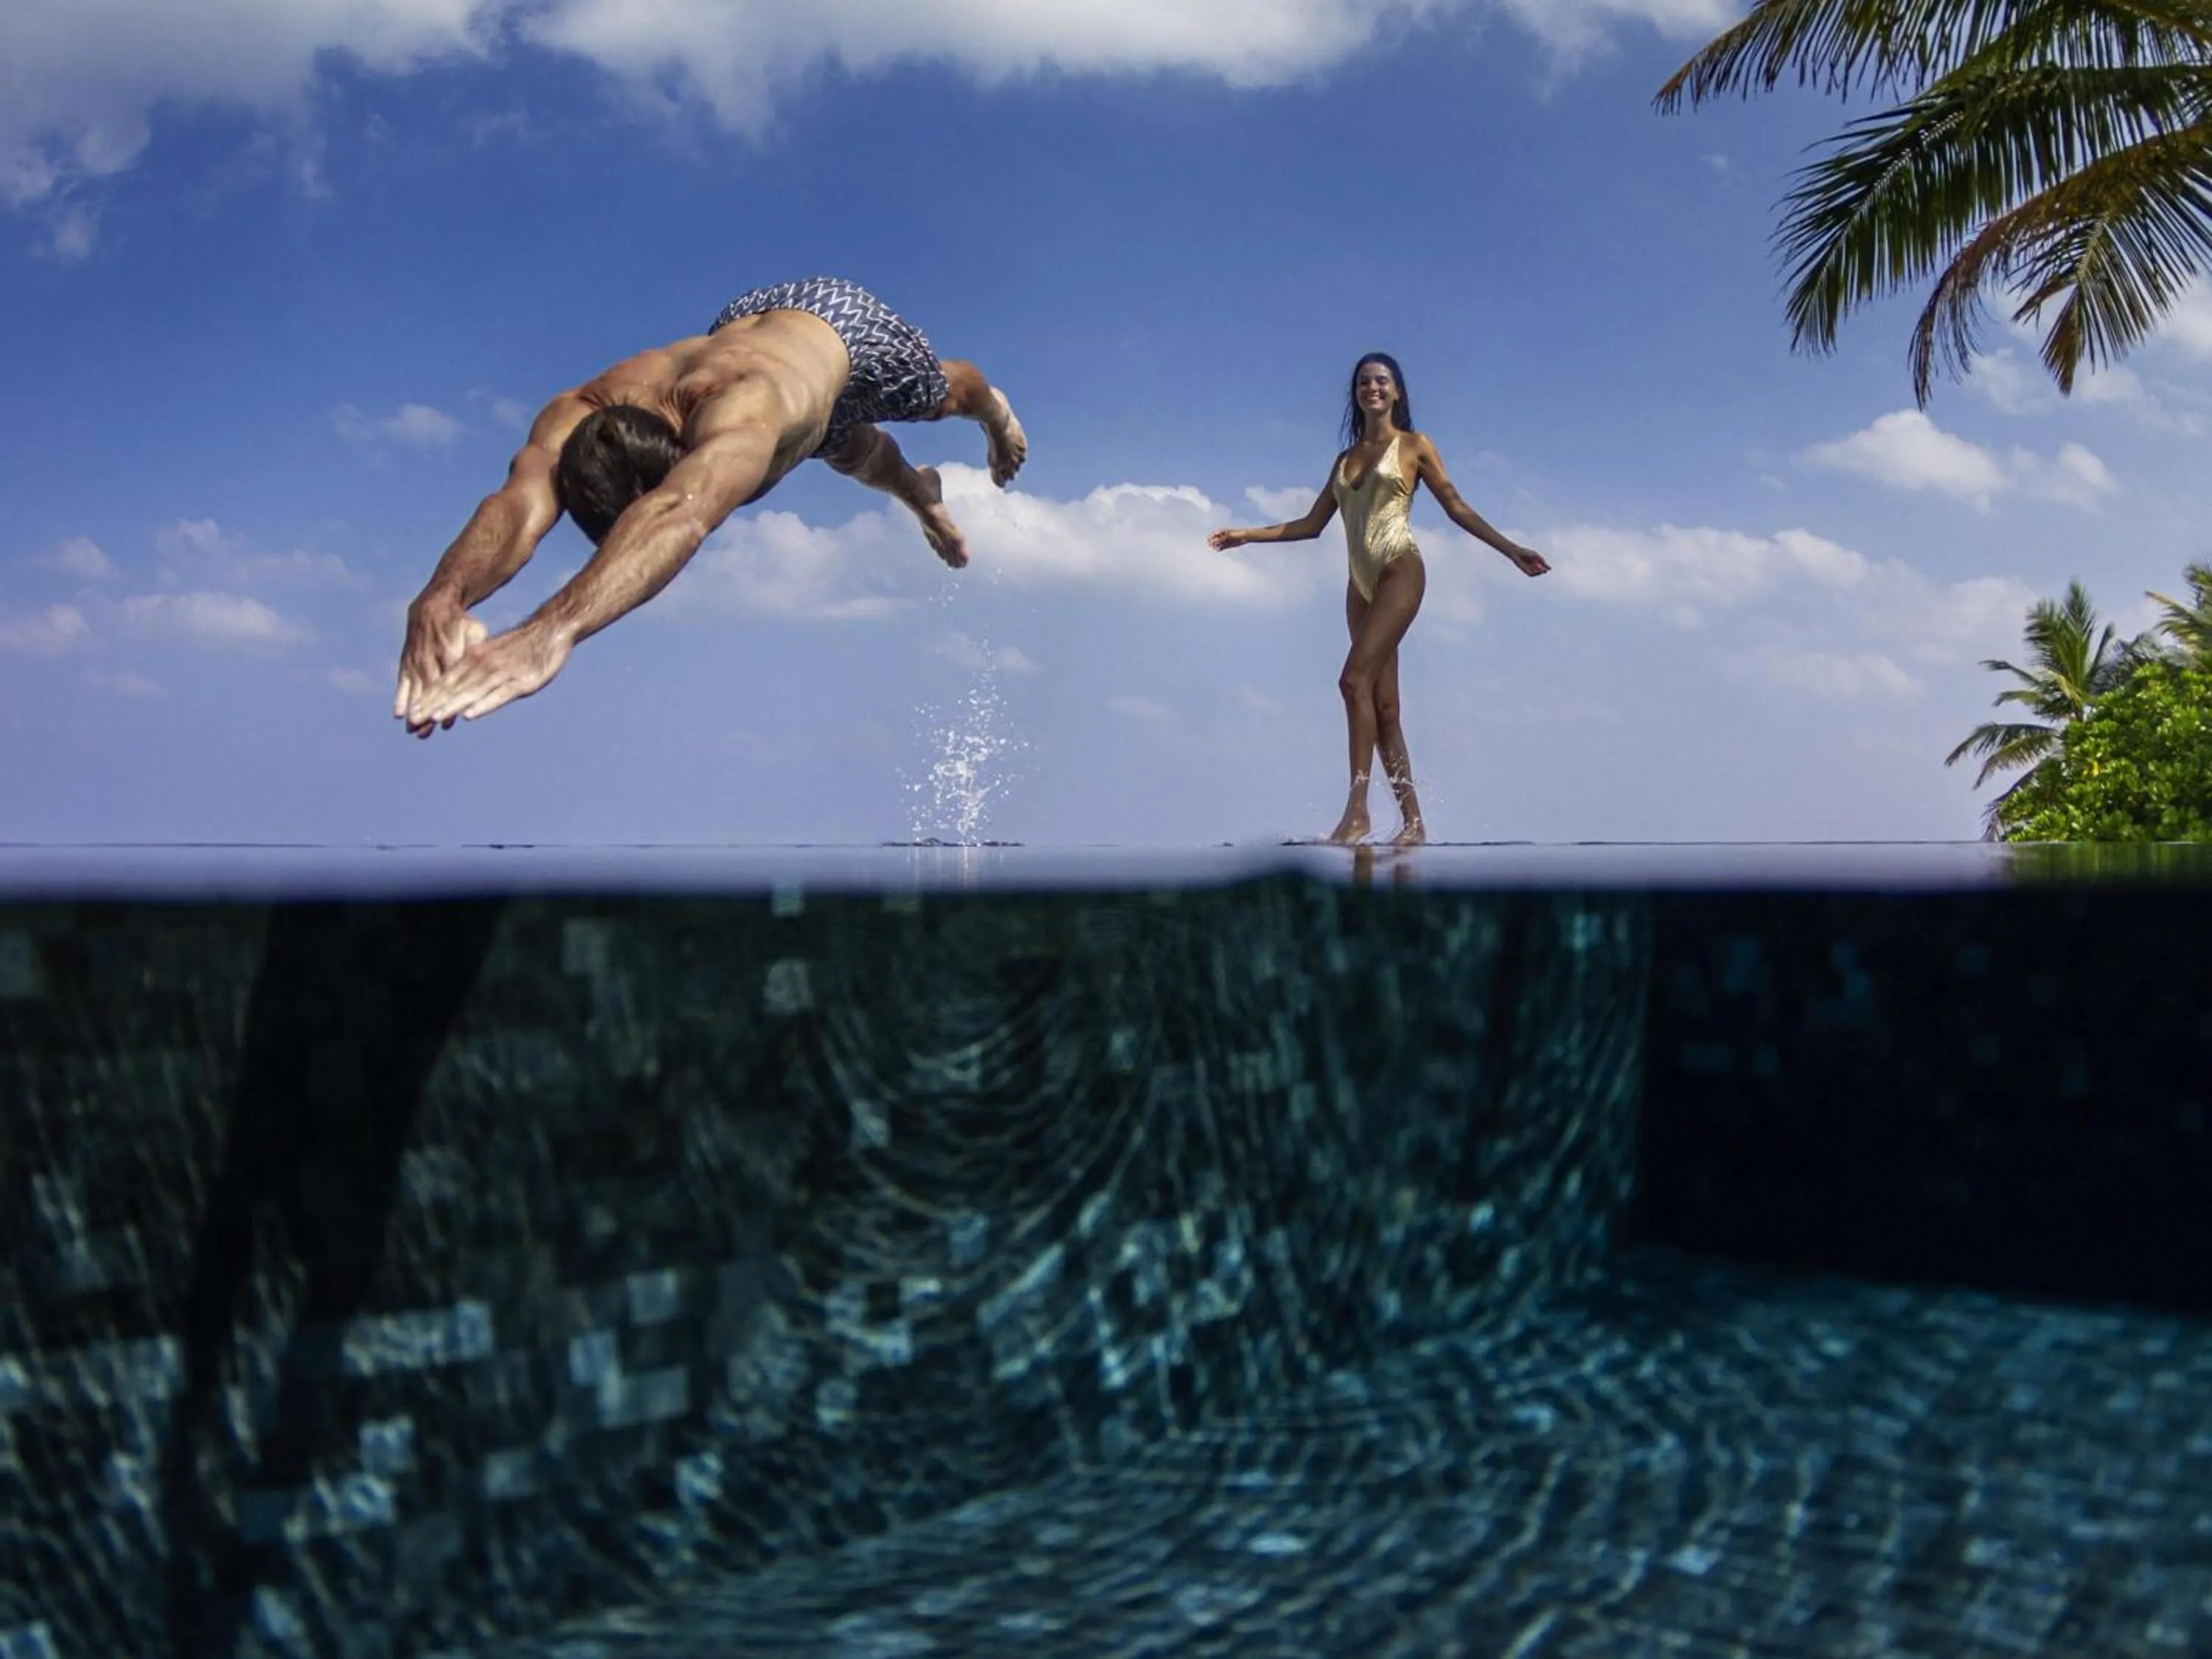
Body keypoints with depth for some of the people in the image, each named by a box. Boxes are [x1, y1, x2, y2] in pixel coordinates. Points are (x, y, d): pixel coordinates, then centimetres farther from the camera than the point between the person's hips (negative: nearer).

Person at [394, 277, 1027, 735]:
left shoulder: (736, 413, -57)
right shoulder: (574, 418, -42)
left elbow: (682, 513, -77)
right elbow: (519, 505, -61)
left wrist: (554, 628, -94)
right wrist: (442, 598, -84)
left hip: (836, 322, -4)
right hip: (745, 320, 4)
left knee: (937, 395, 31)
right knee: (850, 451, 34)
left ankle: (994, 408, 69)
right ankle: (923, 496, 69)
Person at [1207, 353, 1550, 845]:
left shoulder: (1414, 446, 7)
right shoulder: (1346, 458, 20)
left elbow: (1456, 508, 6)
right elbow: (1312, 524, 21)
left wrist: (1511, 550, -1)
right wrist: (1246, 536, 17)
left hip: (1399, 570, -6)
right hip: (1361, 582, 6)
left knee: (1356, 679, -23)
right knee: (1383, 705, 1)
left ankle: (1357, 810, -25)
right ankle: (1413, 822, 4)